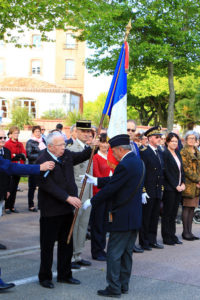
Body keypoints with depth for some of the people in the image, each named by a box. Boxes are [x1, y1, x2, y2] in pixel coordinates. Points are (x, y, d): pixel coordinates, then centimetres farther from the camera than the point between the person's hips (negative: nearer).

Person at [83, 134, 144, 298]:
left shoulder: (124, 165, -20)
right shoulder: (138, 161, 9)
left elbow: (110, 188, -19)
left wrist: (91, 202, -7)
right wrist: (96, 180, 19)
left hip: (122, 217, -9)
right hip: (135, 217, 10)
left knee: (114, 254, 0)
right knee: (126, 253, 17)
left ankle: (114, 288, 7)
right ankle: (124, 285, 26)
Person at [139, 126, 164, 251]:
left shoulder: (160, 153, 15)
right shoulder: (143, 152, -10)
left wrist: (161, 186, 14)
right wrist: (142, 189, -17)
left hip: (158, 190, 7)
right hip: (148, 190, -7)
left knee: (155, 217, 13)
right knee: (145, 217, 0)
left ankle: (152, 240, 22)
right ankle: (144, 242, 9)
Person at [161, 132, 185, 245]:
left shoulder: (178, 153, 13)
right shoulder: (165, 154, -10)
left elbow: (181, 169, 15)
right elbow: (167, 172, -13)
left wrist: (183, 183, 3)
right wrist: (176, 186, -12)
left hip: (178, 188, 7)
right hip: (169, 188, -7)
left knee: (174, 213, 11)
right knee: (167, 213, 0)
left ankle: (172, 236, 17)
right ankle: (166, 238, 7)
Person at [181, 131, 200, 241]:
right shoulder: (183, 152, -5)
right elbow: (185, 168, -12)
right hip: (188, 183, -7)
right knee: (187, 207, -4)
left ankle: (189, 231, 12)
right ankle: (185, 232, 2)